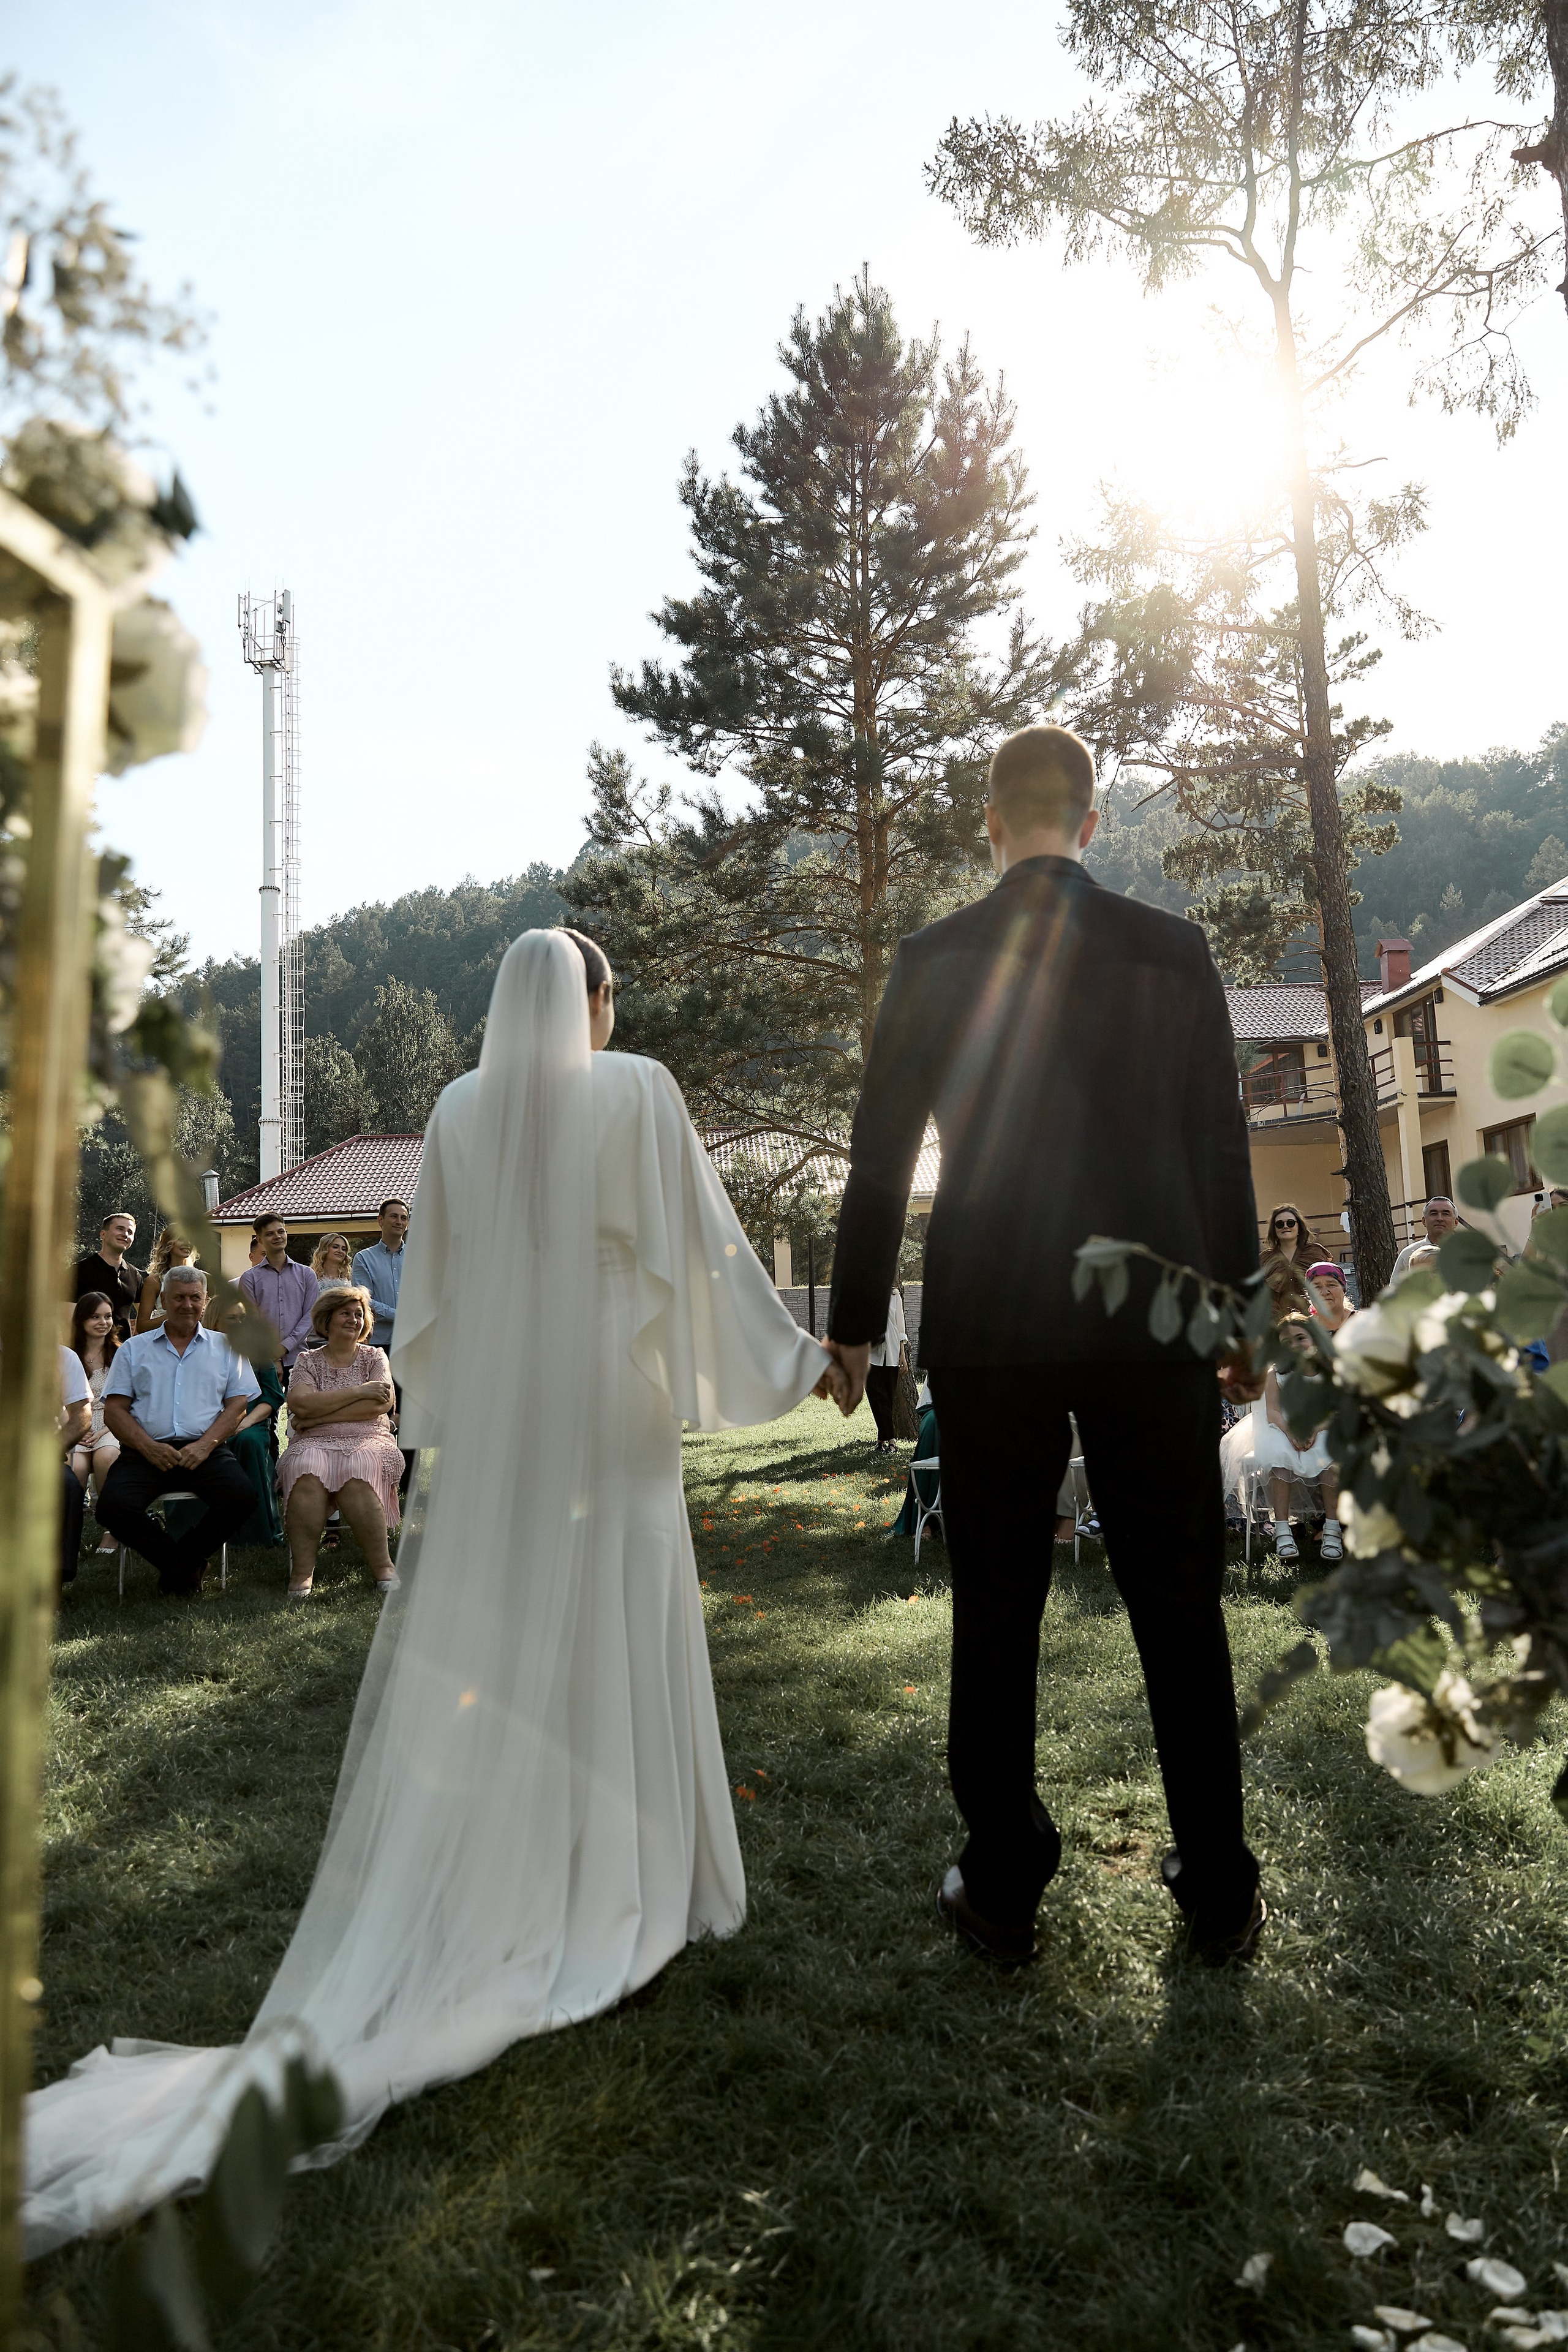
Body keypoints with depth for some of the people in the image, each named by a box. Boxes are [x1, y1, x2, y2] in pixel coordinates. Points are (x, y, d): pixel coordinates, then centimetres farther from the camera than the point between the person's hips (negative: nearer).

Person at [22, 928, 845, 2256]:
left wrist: (442, 1404, 23)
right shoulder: (636, 1092, -7)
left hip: (488, 1417, 4)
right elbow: (700, 1244, -7)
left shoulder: (460, 1110, 5)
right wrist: (799, 1355, 3)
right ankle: (615, 1885, 17)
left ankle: (471, 1888, 16)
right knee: (609, 1638, 6)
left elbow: (431, 1287, 10)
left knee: (480, 1648, 11)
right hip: (604, 1410, -3)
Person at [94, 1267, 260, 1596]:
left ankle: (175, 1566, -5)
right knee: (113, 1506, -29)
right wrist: (149, 1447, -10)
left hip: (206, 1449, 0)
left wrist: (204, 1446, -10)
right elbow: (114, 1410, 8)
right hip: (146, 1451, 0)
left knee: (240, 1495, -29)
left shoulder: (225, 1347, 17)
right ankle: (188, 1565, -6)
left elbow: (238, 1405, 7)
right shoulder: (134, 1349, 18)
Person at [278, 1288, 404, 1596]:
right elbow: (300, 1404, -5)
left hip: (367, 1440, 0)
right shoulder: (308, 1361, 16)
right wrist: (358, 1391, -8)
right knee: (307, 1472, -35)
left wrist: (319, 1415, -6)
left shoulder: (374, 1357, 17)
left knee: (358, 1470, -35)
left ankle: (382, 1565, -29)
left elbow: (383, 1404, -2)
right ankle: (302, 1570, -30)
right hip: (315, 1443, 1)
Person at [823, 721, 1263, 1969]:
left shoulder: (933, 960, -1)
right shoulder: (1175, 950, 0)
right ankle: (1219, 1894, 24)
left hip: (987, 1329, 0)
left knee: (996, 1615, 9)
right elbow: (1223, 1148, 3)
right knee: (1180, 1607, 12)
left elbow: (881, 1158, 1)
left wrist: (855, 1324, 10)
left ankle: (1003, 1890, 20)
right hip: (1153, 1324, 1)